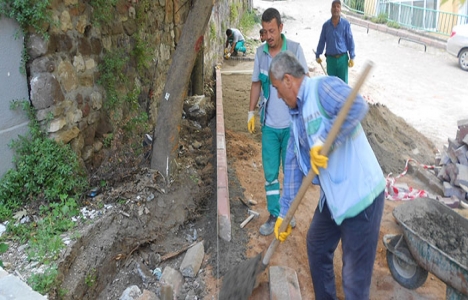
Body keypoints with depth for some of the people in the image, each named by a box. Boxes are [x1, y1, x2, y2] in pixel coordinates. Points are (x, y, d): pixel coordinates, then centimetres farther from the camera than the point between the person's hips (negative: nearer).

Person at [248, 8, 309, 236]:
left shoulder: (295, 49, -9)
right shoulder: (260, 52, 0)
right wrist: (251, 111, 6)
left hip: (291, 123, -2)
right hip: (269, 125, 3)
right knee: (270, 172, 8)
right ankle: (274, 214, 23)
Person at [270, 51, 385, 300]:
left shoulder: (323, 87, -15)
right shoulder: (297, 114, 11)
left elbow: (357, 107, -35)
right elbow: (293, 165, 13)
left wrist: (324, 142, -32)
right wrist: (284, 213, 14)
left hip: (360, 195, -10)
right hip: (332, 197, 10)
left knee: (355, 277, 3)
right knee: (317, 247, 25)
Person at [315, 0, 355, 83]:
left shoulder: (345, 24, -4)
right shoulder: (326, 25, 2)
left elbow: (350, 41, -3)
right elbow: (321, 41, 10)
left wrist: (352, 57, -6)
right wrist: (317, 55, 11)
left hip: (342, 58, -2)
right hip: (330, 58, 2)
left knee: (343, 82, 3)